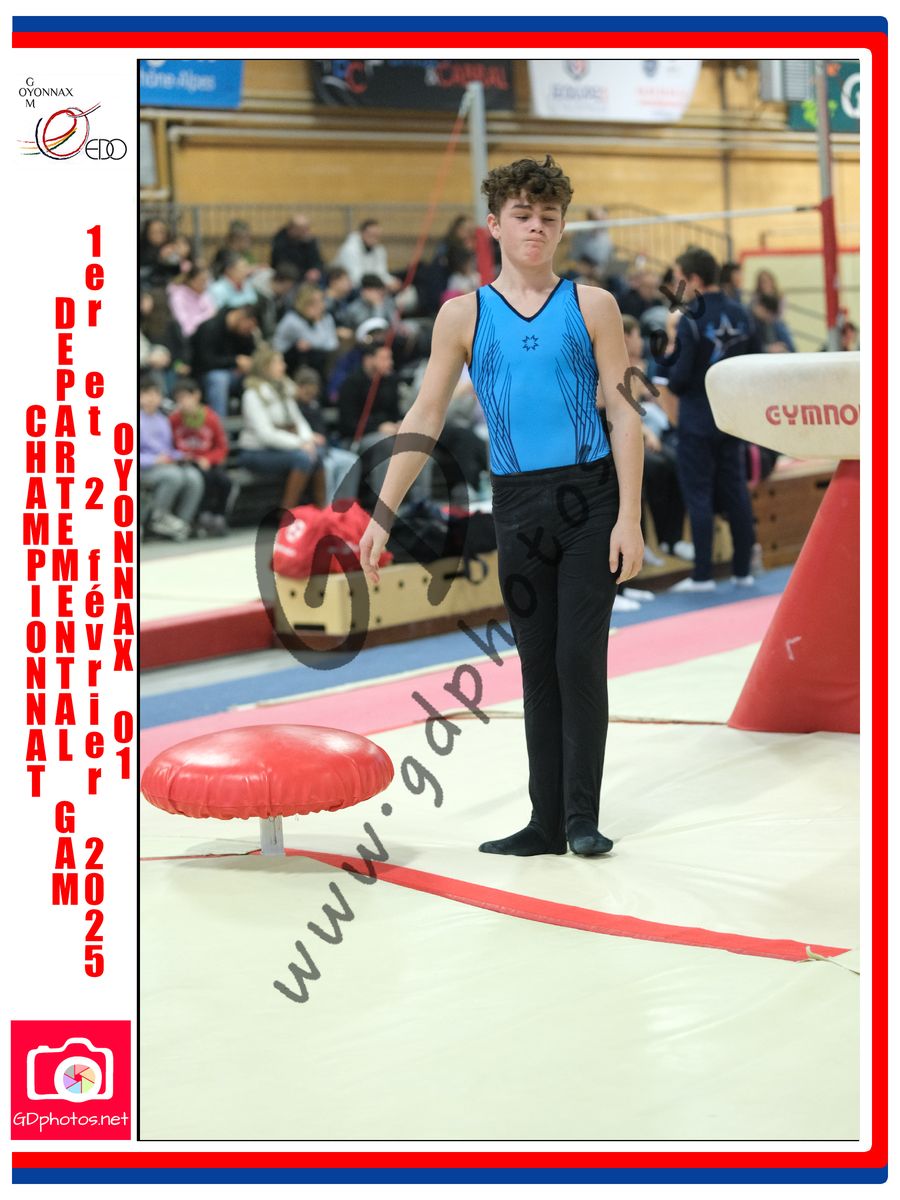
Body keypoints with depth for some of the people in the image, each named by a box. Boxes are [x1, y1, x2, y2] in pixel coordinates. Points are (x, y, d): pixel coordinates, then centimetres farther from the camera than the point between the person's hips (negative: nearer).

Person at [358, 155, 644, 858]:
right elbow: (425, 417, 8)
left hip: (592, 494, -2)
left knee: (580, 658, -7)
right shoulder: (464, 315, 8)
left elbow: (623, 413, 2)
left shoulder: (592, 306, 4)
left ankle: (583, 818, -2)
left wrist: (629, 517, -7)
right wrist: (382, 516, 2)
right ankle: (547, 825, 10)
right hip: (517, 504, 2)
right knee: (538, 667, 6)